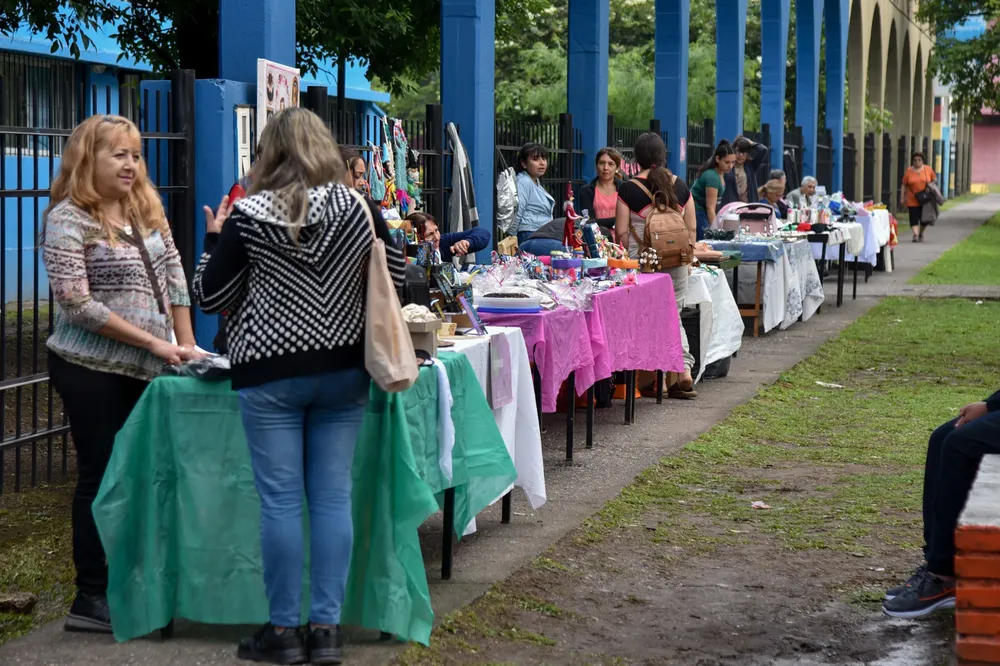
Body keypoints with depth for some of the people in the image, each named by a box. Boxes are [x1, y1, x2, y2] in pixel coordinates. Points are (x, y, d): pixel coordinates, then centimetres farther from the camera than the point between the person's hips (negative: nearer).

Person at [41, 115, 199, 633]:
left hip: (145, 369, 6)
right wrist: (153, 342, -18)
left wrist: (186, 344, 0)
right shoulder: (67, 219, -11)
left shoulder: (147, 210, 8)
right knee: (102, 477, -1)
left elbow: (174, 278, 11)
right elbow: (76, 303, -17)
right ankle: (92, 599, 8)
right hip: (91, 369, -6)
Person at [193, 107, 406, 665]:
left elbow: (209, 298, -2)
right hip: (344, 371, 3)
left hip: (271, 375, -3)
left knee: (281, 500, 2)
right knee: (333, 497, 5)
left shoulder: (248, 215, -8)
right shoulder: (359, 208, -1)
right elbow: (395, 279, 11)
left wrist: (214, 239, 12)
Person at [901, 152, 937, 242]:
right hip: (912, 200, -1)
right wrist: (902, 198, -1)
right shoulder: (909, 171, 0)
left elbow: (935, 179, 14)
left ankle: (921, 233, 27)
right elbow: (904, 185, 3)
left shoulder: (928, 169, 3)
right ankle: (915, 235, -14)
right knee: (914, 218, -10)